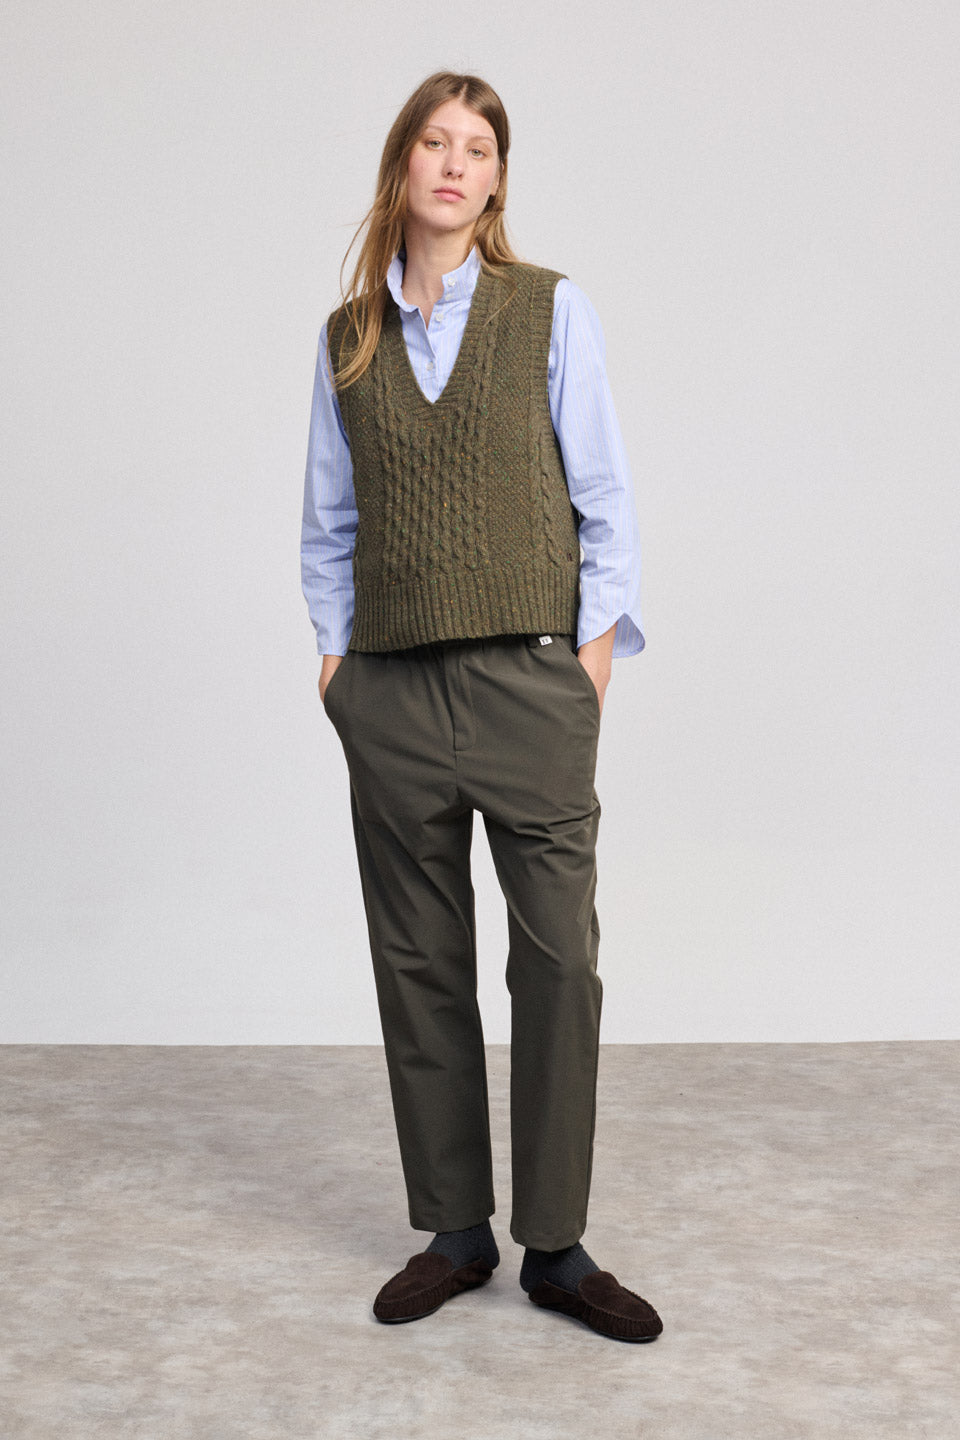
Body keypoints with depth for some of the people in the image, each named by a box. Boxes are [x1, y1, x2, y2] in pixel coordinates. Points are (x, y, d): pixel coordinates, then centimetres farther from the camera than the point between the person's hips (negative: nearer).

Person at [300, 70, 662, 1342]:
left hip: (531, 679, -2)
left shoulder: (552, 310, 4)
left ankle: (556, 1248, 10)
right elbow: (329, 515, 15)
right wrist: (333, 644, 5)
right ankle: (454, 1233, 21)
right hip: (391, 692, 3)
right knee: (419, 968, 7)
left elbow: (602, 491, 3)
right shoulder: (346, 337, 11)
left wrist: (599, 642, -4)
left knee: (559, 962, -3)